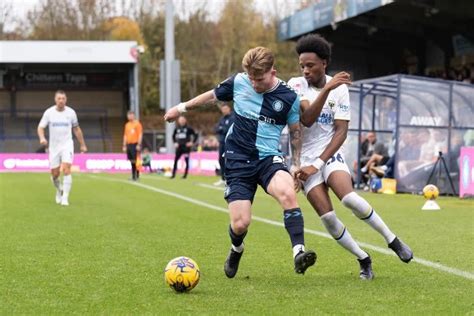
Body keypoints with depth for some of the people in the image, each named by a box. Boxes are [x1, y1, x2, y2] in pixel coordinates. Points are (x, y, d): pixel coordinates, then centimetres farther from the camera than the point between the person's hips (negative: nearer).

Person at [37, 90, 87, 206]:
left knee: (66, 170, -19)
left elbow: (76, 129, 11)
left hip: (67, 145, -1)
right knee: (55, 174, 5)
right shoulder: (49, 112, -3)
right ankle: (59, 190, 36)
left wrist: (82, 145, 15)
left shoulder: (71, 112, -1)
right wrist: (42, 138, -25)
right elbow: (40, 127, -4)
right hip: (53, 146, 1)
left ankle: (65, 198, -17)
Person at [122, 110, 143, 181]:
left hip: (135, 144, -6)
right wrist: (124, 145, 13)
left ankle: (137, 176, -2)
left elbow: (140, 135, -9)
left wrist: (139, 145, -15)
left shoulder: (137, 124, -4)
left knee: (136, 161, -7)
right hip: (129, 144, 6)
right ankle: (133, 176, 13)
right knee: (132, 161, 7)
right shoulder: (127, 125, 16)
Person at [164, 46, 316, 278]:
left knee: (288, 193, -35)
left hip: (268, 158, -1)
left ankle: (299, 253, -38)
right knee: (240, 224, -8)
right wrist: (182, 108, 27)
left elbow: (295, 132, 11)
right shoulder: (238, 82, -2)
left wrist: (296, 165, 9)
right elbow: (213, 96, 17)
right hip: (238, 160, 1)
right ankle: (236, 251, 28)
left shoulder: (289, 98, -4)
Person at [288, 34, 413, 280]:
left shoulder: (340, 88, -3)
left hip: (330, 154, 0)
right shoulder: (295, 85, -6)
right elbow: (307, 119, -22)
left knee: (349, 199, -26)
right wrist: (327, 89, -34)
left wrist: (318, 164, -15)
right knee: (327, 217, -14)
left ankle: (392, 240, -7)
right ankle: (364, 260, 4)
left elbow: (341, 132, -6)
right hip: (305, 159, 0)